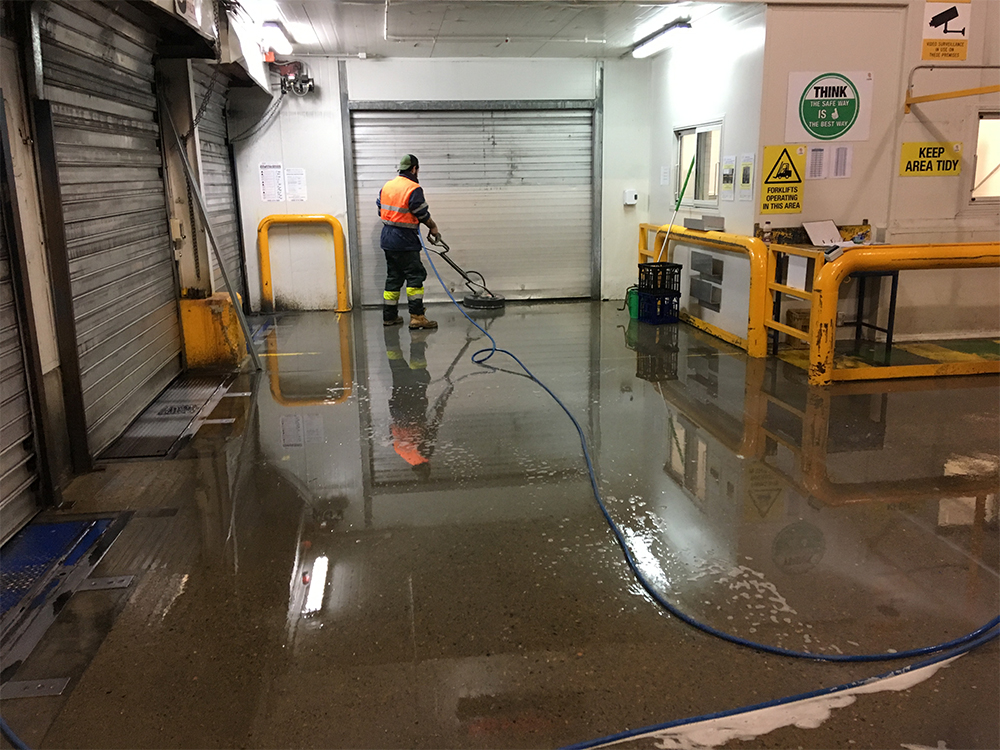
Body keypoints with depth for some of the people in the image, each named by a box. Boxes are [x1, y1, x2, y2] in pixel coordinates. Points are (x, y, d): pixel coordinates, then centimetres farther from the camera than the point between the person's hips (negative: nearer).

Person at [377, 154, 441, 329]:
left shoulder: (387, 185, 10)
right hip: (405, 242, -8)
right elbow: (423, 214, -10)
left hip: (387, 239, 8)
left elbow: (380, 210, 15)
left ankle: (389, 316, 17)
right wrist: (433, 227, 7)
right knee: (415, 276, -4)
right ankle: (416, 316, -9)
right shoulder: (414, 189, -13)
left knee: (393, 277, 14)